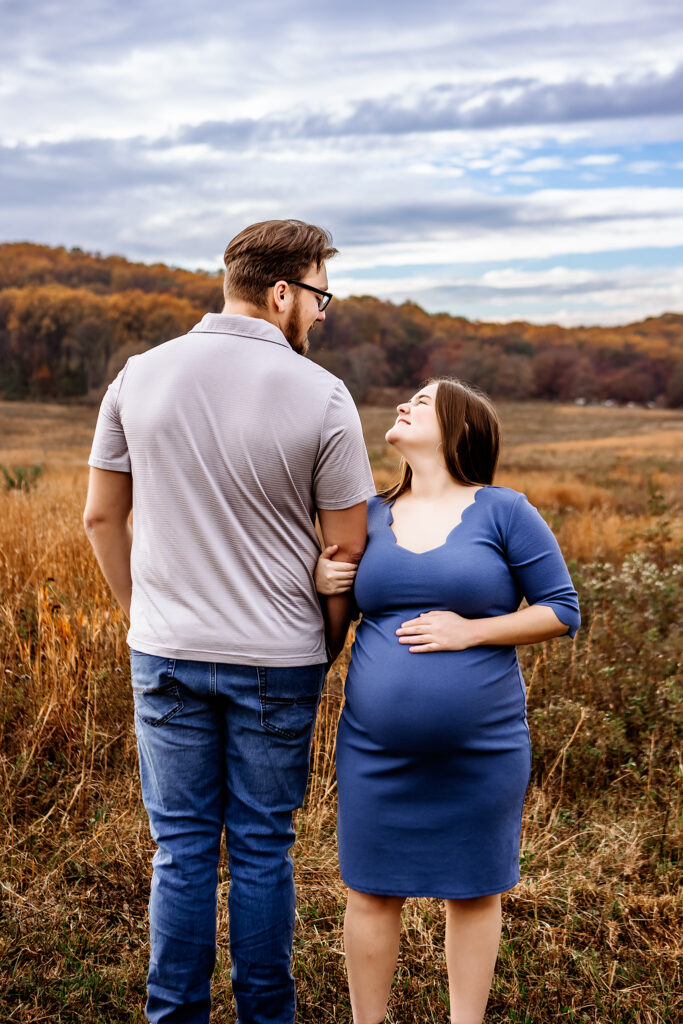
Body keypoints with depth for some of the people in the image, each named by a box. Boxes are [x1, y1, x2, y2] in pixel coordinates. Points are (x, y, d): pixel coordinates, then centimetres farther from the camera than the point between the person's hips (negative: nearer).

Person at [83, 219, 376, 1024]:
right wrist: (326, 647, 9)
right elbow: (347, 548, -7)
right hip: (278, 660, -2)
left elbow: (101, 517, 5)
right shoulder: (322, 397, -11)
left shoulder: (141, 376, -1)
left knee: (181, 850, 12)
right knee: (262, 851, 12)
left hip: (167, 655, 2)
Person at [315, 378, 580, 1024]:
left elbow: (562, 611, -4)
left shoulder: (503, 512, -4)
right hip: (377, 751, 3)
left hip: (481, 751, -2)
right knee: (373, 890, 11)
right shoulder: (371, 516, 6)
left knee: (473, 891, 12)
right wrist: (319, 579, -5)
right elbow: (341, 608, 18)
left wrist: (471, 631, -16)